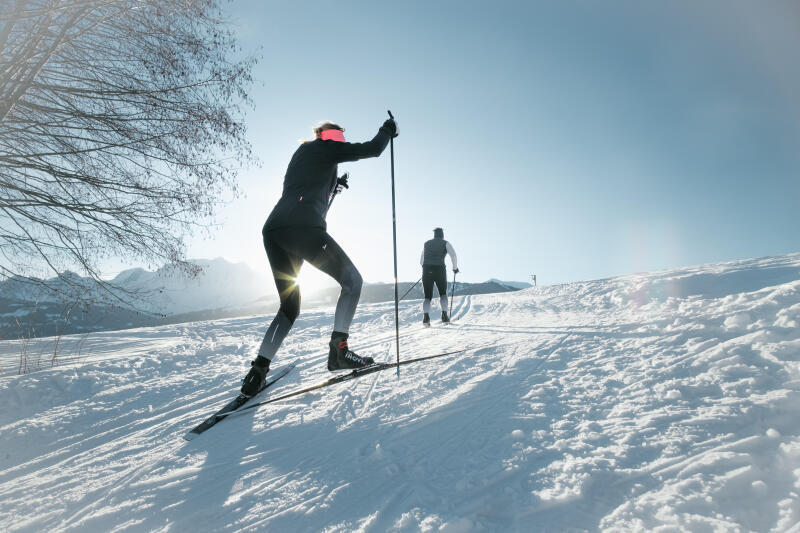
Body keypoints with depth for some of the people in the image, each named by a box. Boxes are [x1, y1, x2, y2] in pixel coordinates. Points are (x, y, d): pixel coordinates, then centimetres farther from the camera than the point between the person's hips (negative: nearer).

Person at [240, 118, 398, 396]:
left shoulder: (301, 152, 33)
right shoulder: (327, 148, 12)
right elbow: (373, 149, 11)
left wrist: (332, 183, 52)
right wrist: (388, 130, 29)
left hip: (272, 231, 8)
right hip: (303, 227, -8)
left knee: (289, 306, 16)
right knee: (352, 279, 5)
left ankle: (259, 367, 5)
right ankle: (338, 348, -7)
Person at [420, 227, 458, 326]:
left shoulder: (426, 243, 20)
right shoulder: (446, 243, 10)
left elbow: (421, 261, 24)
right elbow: (453, 254, -8)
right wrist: (455, 267, 5)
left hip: (426, 271, 2)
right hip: (440, 270, -2)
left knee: (427, 297, 9)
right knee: (443, 294, 19)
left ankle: (426, 315, -18)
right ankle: (444, 314, -1)